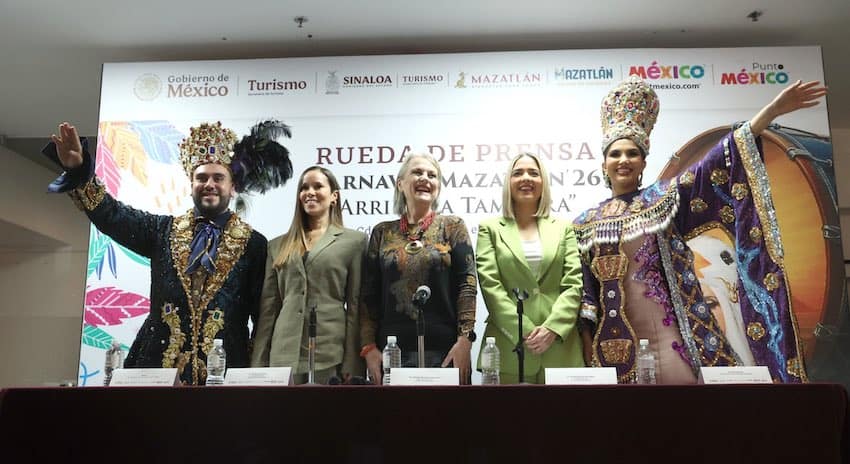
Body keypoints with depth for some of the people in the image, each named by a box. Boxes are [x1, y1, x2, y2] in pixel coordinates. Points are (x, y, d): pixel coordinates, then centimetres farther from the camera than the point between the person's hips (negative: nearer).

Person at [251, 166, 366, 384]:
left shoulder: (354, 241, 4)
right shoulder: (278, 246, 14)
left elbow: (355, 306, 0)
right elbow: (268, 308, 12)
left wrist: (352, 366, -6)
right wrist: (258, 364, 5)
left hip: (332, 357, -2)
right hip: (284, 356, 3)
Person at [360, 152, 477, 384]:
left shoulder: (452, 226, 5)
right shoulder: (382, 233, 10)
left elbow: (468, 284, -2)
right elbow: (369, 294, 8)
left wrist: (464, 341, -11)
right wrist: (369, 347, -1)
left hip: (444, 351, -1)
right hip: (392, 351, 2)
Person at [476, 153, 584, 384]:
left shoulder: (564, 228, 13)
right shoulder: (490, 228, 8)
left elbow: (574, 284, 3)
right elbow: (490, 284, -3)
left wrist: (552, 328, -11)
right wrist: (525, 331, -12)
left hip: (560, 347, 2)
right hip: (508, 347, -1)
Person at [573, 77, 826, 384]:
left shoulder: (664, 198, 6)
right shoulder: (586, 222, 8)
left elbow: (717, 164, -4)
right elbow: (583, 291, 7)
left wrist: (772, 110, -13)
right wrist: (587, 346, 1)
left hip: (673, 335, 0)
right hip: (617, 343, 1)